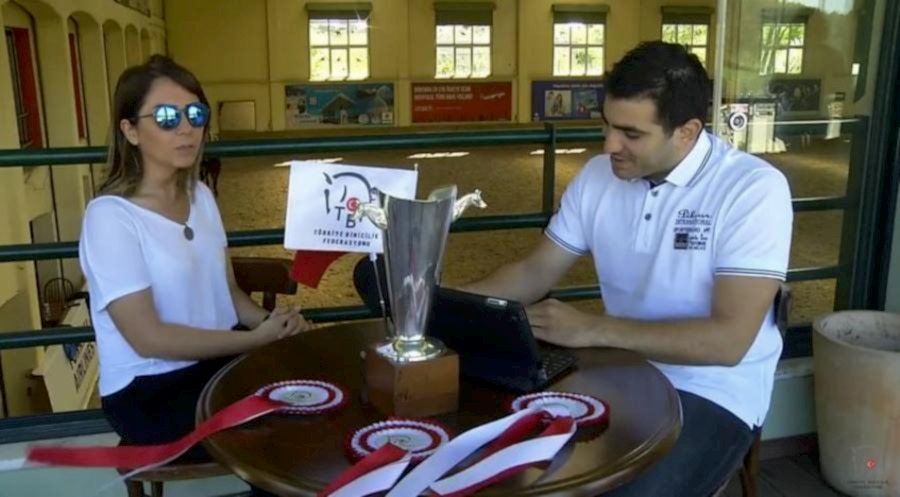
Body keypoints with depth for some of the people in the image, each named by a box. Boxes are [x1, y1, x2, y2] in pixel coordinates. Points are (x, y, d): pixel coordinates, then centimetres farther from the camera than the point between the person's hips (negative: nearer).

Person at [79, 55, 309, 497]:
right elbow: (148, 338, -19)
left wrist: (273, 323, -11)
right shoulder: (110, 215, -16)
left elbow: (227, 293, 9)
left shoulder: (199, 195, 7)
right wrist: (257, 339, -18)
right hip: (150, 392, -6)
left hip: (219, 361, 6)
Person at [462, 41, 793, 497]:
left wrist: (593, 329, -27)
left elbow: (729, 340, -23)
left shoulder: (754, 189, -17)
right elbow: (534, 274, 8)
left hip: (712, 393, -4)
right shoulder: (597, 176, 1)